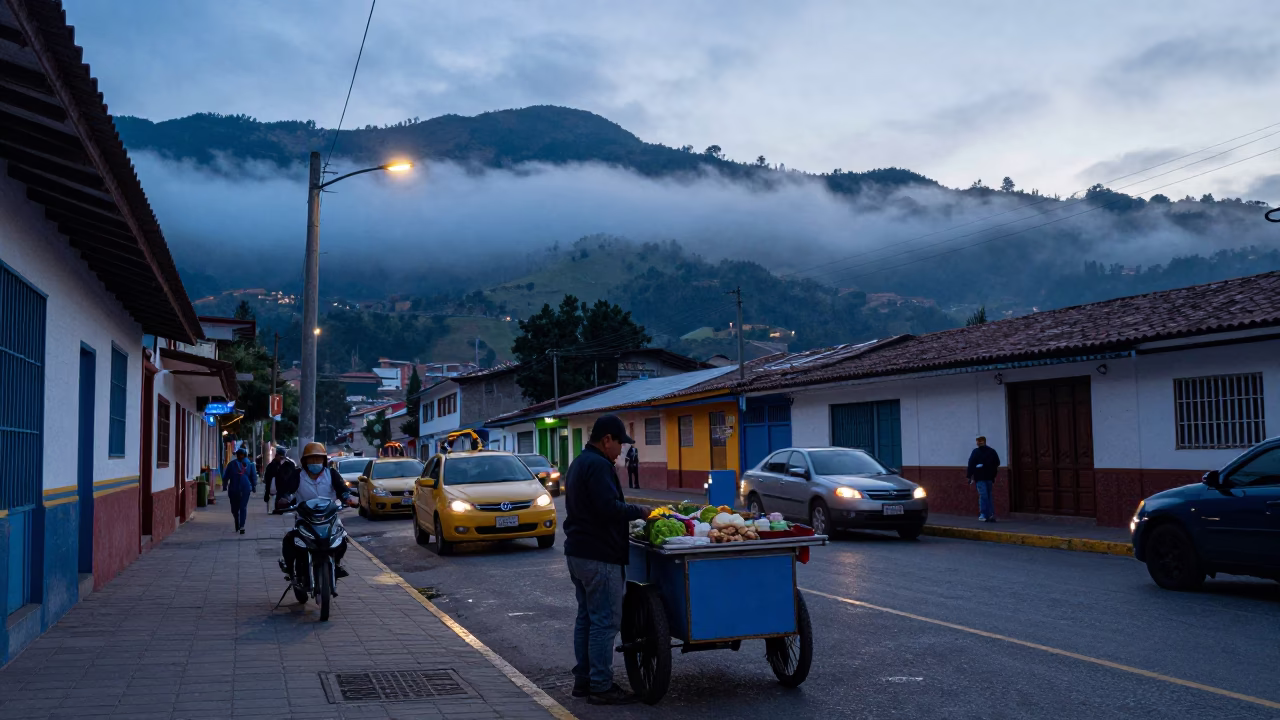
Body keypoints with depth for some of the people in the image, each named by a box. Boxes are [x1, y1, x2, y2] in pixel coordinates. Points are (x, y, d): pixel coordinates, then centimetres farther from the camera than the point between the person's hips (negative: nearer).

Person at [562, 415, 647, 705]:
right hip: (600, 556, -11)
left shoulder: (579, 463, 17)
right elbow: (609, 507, -25)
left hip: (578, 551, 11)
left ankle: (583, 679, 22)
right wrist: (640, 512, -11)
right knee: (605, 621, -5)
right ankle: (601, 687, -2)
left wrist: (630, 515, 15)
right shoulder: (598, 465, -17)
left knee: (586, 618, 16)